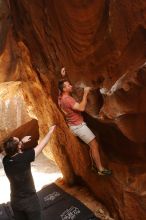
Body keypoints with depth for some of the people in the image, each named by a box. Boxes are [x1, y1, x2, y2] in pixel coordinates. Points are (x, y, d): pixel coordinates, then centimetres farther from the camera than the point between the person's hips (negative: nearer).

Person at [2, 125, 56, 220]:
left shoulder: (6, 161, -12)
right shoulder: (23, 158, -25)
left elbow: (10, 149, 14)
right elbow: (42, 145, -14)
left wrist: (22, 141, 17)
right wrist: (50, 131, -1)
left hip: (15, 201, 5)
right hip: (30, 200, -5)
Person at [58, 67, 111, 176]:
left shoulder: (62, 96, 5)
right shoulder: (67, 99, -24)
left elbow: (63, 85, 28)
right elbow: (81, 108, -32)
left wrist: (63, 76, 18)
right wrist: (85, 93, -25)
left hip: (77, 125, 10)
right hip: (78, 126, -10)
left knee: (93, 144, 17)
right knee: (94, 145, -6)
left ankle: (94, 165, 26)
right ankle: (101, 169, 0)